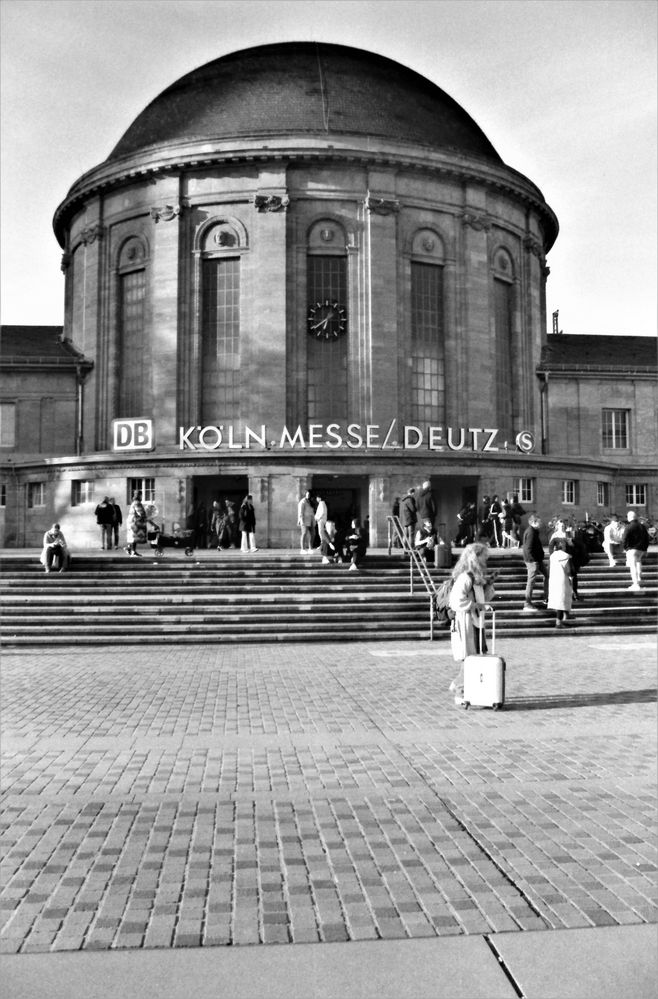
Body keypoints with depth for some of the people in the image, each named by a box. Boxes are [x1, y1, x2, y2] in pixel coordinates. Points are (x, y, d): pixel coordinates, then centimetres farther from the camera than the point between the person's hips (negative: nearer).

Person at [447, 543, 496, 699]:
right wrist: (474, 605, -18)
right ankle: (460, 694, 6)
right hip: (465, 623, -10)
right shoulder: (464, 577, -17)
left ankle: (456, 685, 24)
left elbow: (484, 598, 23)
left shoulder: (477, 577, 14)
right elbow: (457, 601, -24)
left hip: (476, 622, 10)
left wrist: (489, 584, 10)